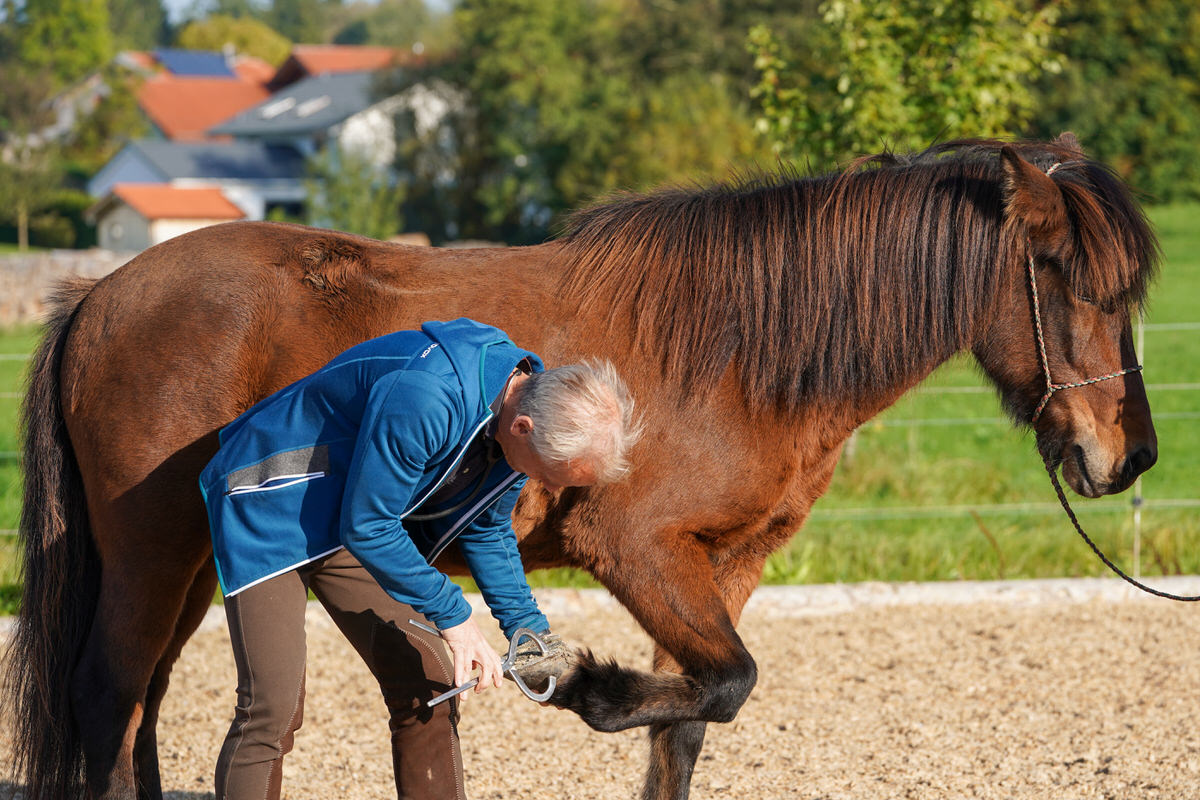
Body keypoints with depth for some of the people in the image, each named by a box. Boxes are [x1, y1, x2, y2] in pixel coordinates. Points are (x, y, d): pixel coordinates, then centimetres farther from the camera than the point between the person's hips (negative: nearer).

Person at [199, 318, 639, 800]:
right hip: (271, 504, -8)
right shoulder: (422, 402, -37)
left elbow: (487, 531, 10)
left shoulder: (527, 414, -9)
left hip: (363, 521, 8)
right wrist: (453, 616, -22)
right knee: (273, 707, -18)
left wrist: (529, 629, 2)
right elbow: (366, 528, -27)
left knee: (430, 694, 3)